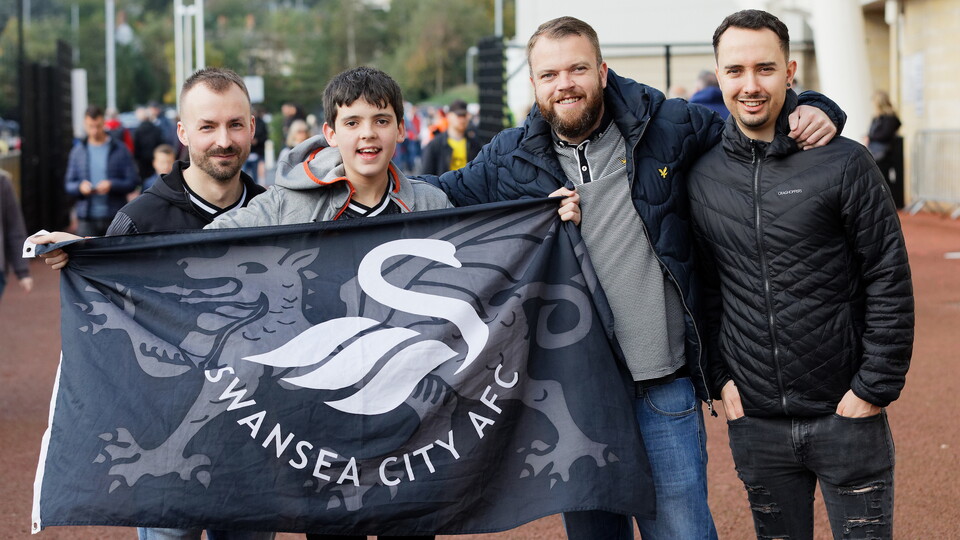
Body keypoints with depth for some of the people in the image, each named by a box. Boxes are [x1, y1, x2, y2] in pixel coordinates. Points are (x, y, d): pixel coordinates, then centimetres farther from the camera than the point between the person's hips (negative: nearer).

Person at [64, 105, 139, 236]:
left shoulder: (120, 149, 3)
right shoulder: (78, 151, 12)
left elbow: (133, 181, 0)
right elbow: (69, 183, 12)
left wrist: (112, 185, -17)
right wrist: (80, 187, -10)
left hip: (115, 217, -2)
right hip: (87, 219, 2)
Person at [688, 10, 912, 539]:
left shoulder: (844, 163, -7)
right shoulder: (702, 177, 4)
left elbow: (890, 282, -6)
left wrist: (874, 388, -9)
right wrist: (720, 377, 3)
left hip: (846, 416, -3)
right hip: (754, 421, 3)